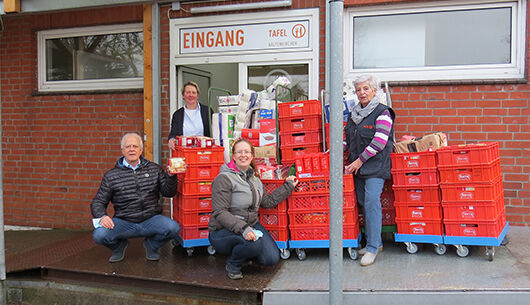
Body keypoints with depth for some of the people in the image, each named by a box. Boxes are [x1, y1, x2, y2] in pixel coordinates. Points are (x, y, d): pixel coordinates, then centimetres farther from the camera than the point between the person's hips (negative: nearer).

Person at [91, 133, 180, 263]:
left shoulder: (154, 169, 9)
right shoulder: (111, 176, 6)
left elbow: (168, 192, 5)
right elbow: (98, 202, 8)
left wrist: (172, 176, -14)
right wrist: (102, 216, -14)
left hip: (151, 220, 0)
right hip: (123, 222, 0)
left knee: (173, 228, -28)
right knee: (99, 235, -26)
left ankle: (151, 245, 8)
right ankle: (119, 246, 12)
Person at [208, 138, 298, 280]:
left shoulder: (254, 178, 12)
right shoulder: (224, 179, -13)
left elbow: (267, 202, 18)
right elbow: (220, 213, -20)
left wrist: (288, 187, 16)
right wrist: (242, 228, -33)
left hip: (251, 225, 7)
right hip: (224, 230, -7)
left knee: (272, 258, -10)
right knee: (254, 242, -35)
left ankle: (244, 252, 20)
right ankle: (233, 265, -4)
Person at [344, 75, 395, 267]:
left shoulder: (382, 113, -7)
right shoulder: (354, 113, 15)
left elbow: (379, 142, -15)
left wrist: (360, 160, -15)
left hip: (376, 166, -7)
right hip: (357, 166, 7)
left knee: (372, 202, -15)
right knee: (363, 203, 9)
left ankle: (372, 248, -8)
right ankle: (375, 242, 21)